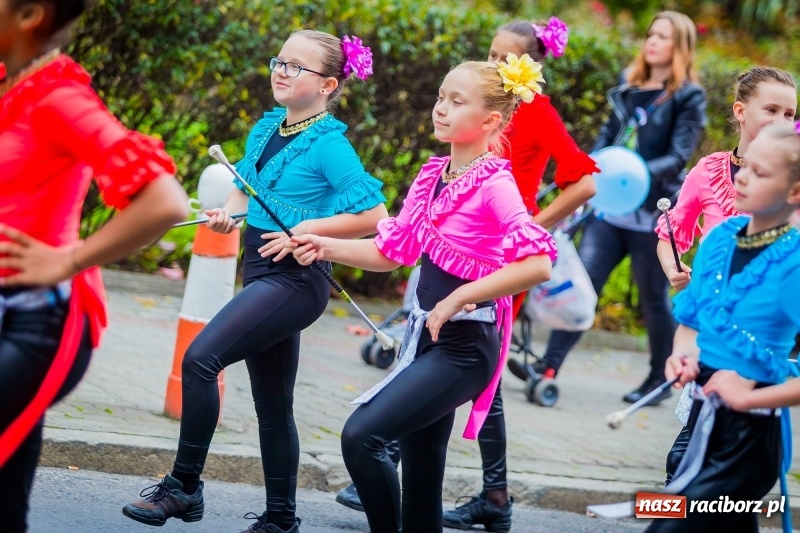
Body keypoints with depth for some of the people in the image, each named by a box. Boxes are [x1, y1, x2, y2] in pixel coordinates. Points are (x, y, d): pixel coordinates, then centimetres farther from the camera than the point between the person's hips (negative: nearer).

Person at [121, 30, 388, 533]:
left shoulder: (329, 145, -13)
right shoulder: (266, 129, 9)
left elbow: (374, 214, -18)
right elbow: (245, 187, 25)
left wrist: (305, 230, -17)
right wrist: (229, 211, 4)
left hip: (296, 278, -8)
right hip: (263, 273, 8)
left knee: (200, 358, -20)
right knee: (272, 404, 14)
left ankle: (184, 487, -11)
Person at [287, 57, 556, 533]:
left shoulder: (495, 185, -14)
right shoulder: (433, 176, 8)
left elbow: (538, 264, -26)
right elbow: (391, 252, 15)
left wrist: (457, 300, -24)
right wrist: (326, 247, 2)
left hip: (462, 346, -8)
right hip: (426, 336, 8)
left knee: (362, 436, -20)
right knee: (420, 481, 12)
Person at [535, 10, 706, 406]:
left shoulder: (688, 97, -4)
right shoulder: (629, 89, 12)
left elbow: (678, 156, -14)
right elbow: (606, 138, 15)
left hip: (652, 215, -5)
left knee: (654, 299, 6)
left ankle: (660, 380, 22)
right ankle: (549, 368, -5)